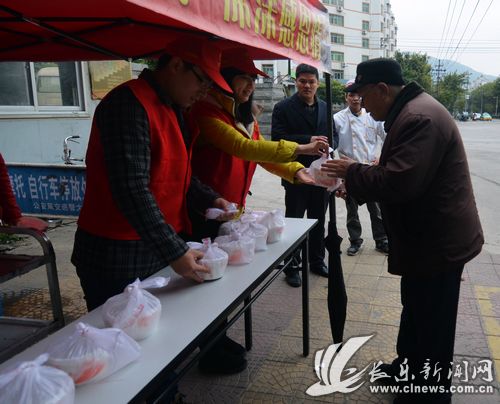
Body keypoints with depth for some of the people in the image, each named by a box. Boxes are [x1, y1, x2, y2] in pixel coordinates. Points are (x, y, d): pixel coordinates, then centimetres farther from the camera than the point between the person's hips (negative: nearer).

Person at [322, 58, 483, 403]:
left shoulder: (418, 118, -25)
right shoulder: (413, 111, 10)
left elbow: (398, 182, -32)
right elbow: (399, 174, 16)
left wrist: (352, 172, -17)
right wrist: (355, 182, 7)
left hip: (438, 241, -11)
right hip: (431, 236, 11)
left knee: (431, 324, 6)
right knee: (415, 310, 25)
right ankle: (408, 368, 44)